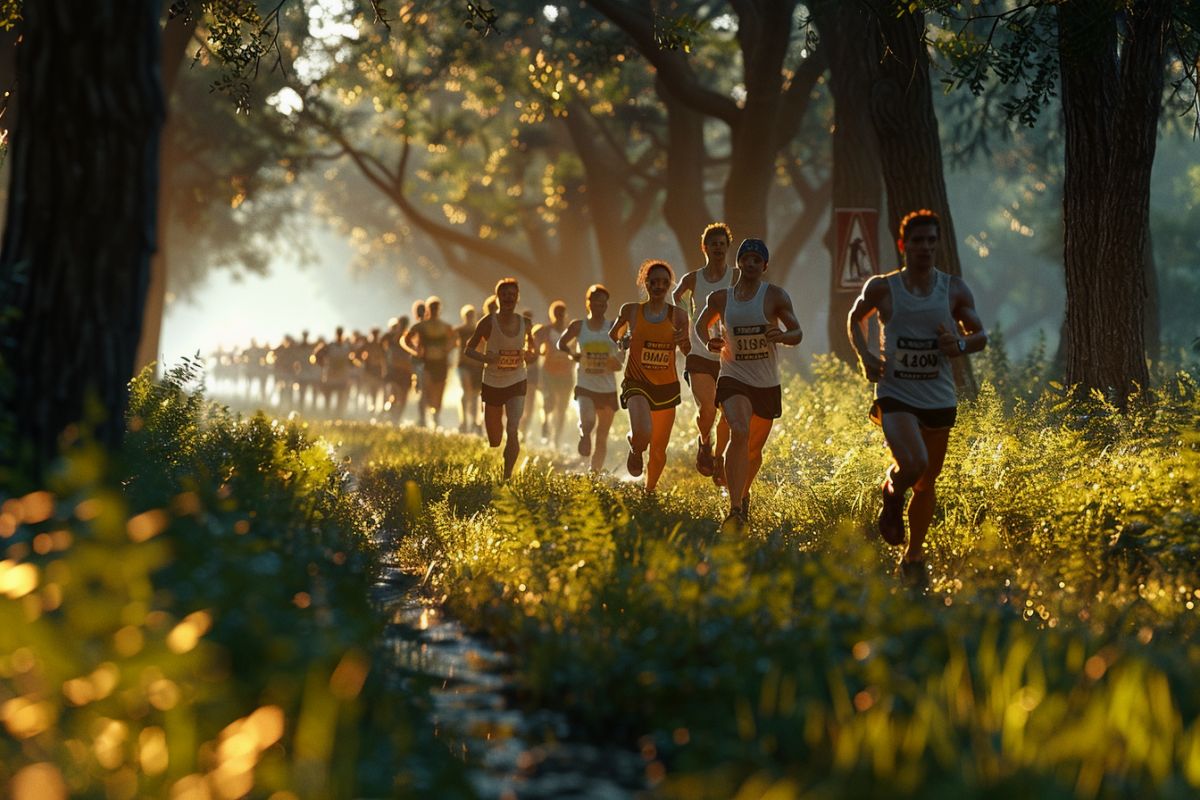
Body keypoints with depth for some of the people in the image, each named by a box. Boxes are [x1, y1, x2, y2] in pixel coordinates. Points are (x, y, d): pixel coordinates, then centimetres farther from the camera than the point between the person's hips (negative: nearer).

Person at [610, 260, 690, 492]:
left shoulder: (678, 315, -2)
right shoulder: (631, 311, -2)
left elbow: (689, 353, -4)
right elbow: (612, 336, 17)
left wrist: (684, 340, -20)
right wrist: (622, 343, 2)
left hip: (667, 387, 2)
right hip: (637, 384, -2)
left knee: (659, 450, 10)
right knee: (642, 433, -30)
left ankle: (649, 490, 36)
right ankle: (635, 451, 7)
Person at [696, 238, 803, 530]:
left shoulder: (775, 295, -5)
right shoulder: (720, 298, 1)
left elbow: (797, 333, -4)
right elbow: (701, 325, 19)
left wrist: (782, 336, -27)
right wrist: (708, 343, -3)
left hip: (767, 384, 1)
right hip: (734, 378, -1)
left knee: (755, 447, 15)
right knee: (739, 433, -27)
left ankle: (744, 494, 46)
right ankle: (735, 509, -30)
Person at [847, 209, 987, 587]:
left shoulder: (954, 290, 2)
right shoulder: (882, 288, -3)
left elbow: (980, 335, 11)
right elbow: (855, 319, 15)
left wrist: (961, 344, -12)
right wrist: (865, 355, -2)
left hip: (940, 399, 3)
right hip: (895, 394, -3)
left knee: (927, 482, 10)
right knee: (913, 464, -26)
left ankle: (914, 556, 28)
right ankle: (891, 492, 11)